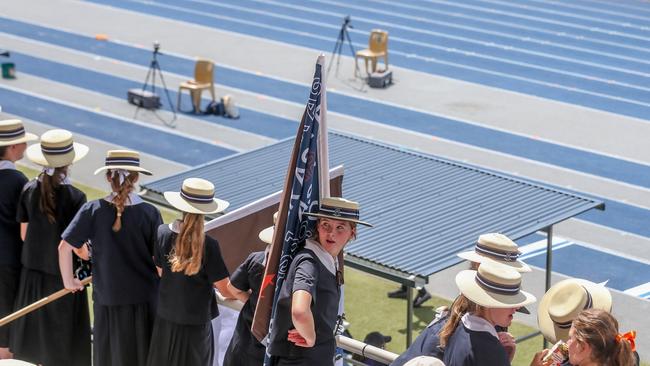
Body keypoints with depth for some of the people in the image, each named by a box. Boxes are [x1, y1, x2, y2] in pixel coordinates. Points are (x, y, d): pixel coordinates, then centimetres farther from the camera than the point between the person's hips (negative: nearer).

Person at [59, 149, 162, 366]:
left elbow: (65, 246, -12)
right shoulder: (150, 213, -11)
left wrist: (68, 280, 2)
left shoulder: (92, 211, -10)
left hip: (108, 298, 1)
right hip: (144, 298, 0)